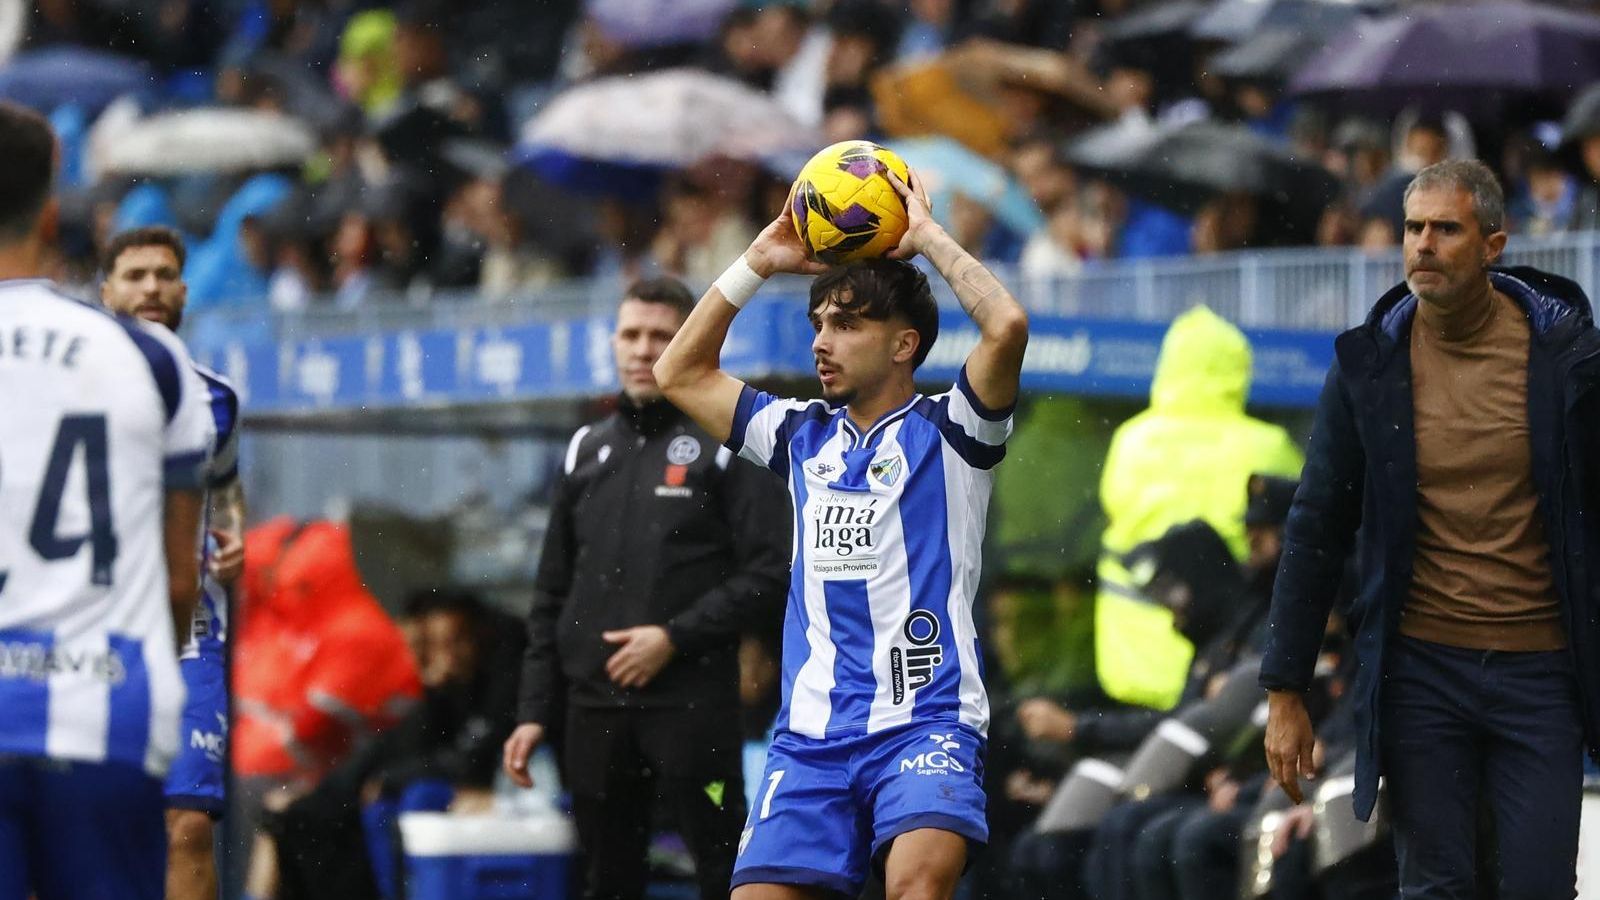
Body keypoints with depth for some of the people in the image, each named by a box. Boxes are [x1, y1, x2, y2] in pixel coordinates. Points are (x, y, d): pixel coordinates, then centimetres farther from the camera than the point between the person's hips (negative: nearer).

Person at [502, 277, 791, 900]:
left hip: (693, 704, -5)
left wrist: (675, 637, -14)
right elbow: (551, 598, 18)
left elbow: (768, 575, -7)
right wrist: (534, 710, 12)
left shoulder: (724, 444, 0)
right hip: (594, 711, 5)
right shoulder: (587, 451, 16)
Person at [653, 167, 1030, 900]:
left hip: (927, 721, -5)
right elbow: (680, 374, 22)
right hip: (811, 731, 5)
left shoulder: (944, 432, 2)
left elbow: (1006, 326, -16)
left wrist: (927, 236, -4)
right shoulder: (804, 437, 17)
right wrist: (759, 263, 16)